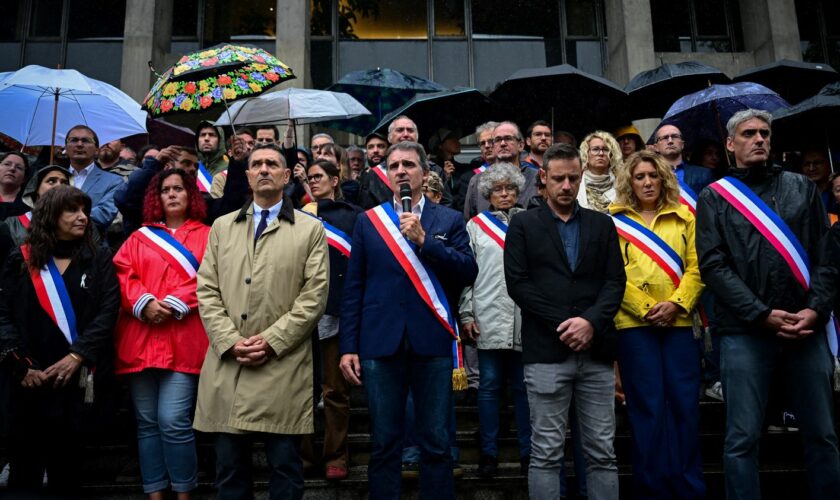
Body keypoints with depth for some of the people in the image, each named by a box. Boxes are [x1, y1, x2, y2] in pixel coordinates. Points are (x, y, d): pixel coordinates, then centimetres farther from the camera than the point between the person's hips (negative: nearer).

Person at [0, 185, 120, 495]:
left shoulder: (99, 259, 6)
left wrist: (77, 356, -15)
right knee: (26, 463, 6)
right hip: (33, 380, 0)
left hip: (82, 377, 0)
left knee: (68, 460, 11)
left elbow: (108, 312, -4)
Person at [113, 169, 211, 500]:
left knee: (174, 421, -9)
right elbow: (122, 274, 6)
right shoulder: (139, 237, 18)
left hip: (183, 339, -3)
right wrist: (144, 302, -11)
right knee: (146, 422, 7)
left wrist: (176, 304, -13)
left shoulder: (206, 236, 10)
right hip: (139, 338, 4)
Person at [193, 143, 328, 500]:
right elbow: (207, 291, 8)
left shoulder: (310, 230, 6)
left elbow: (314, 296, -3)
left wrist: (271, 341, -11)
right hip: (226, 366, 3)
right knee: (229, 468, 11)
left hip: (283, 367, -3)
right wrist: (231, 341, -6)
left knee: (285, 467, 5)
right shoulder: (222, 227, 15)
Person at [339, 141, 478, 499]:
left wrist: (423, 239, -12)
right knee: (384, 445, 8)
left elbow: (469, 272, -5)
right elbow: (353, 288, 6)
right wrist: (349, 347, 1)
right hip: (381, 344, 1)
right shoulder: (367, 220, 9)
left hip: (433, 343, 0)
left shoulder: (449, 221, 8)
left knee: (436, 446, 6)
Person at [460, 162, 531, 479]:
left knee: (524, 386, 5)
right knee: (490, 385, 4)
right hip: (488, 317, 0)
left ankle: (528, 452, 16)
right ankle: (489, 453, 14)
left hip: (526, 317, 1)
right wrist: (466, 314, 0)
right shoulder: (476, 225, 10)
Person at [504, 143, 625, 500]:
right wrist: (563, 324, -10)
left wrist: (590, 321, -12)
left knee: (602, 452, 8)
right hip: (546, 352, -2)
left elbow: (615, 281, 5)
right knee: (546, 453, 3)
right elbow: (517, 283, -4)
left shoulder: (602, 224, 13)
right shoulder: (523, 225, 6)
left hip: (596, 352, 3)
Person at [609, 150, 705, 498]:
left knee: (685, 405, 4)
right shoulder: (616, 221, 5)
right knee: (648, 407, 1)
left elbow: (695, 268, 5)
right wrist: (646, 308, -12)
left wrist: (677, 303, -10)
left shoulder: (683, 218, 12)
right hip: (634, 324, -2)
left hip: (679, 322, 2)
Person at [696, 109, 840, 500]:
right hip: (744, 331, -2)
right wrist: (763, 314, -11)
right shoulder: (714, 198, 5)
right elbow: (713, 266, -4)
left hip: (806, 328, 3)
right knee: (742, 439, -1)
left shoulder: (802, 188, 13)